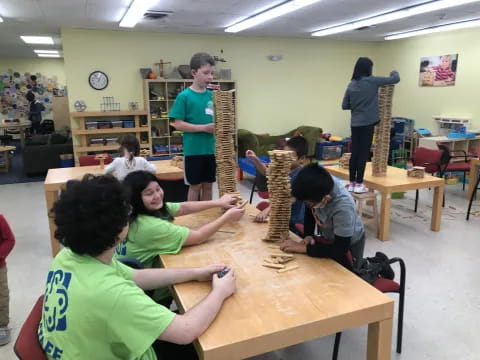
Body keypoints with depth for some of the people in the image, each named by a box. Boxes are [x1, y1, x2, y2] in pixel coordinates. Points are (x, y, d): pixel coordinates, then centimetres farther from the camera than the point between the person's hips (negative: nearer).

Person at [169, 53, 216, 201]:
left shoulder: (212, 96, 6)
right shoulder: (184, 96, -8)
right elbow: (178, 124, -11)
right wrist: (204, 128, -18)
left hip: (210, 149, 5)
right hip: (193, 150, -5)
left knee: (208, 185, 13)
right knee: (195, 185, 6)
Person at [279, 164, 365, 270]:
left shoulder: (343, 208, -42)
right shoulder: (320, 186, -27)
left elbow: (340, 249, -33)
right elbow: (310, 211, -4)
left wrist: (302, 248, -31)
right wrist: (308, 235, -13)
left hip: (348, 245, -5)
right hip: (325, 237, 5)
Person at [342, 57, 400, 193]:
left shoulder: (351, 85, 8)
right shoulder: (372, 81, -7)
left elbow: (344, 105, 12)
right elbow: (396, 79, 0)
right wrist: (394, 72, 21)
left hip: (355, 124, 6)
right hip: (367, 123, -5)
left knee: (354, 153, 8)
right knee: (363, 153, -1)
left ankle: (352, 183, 14)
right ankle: (359, 184, 2)